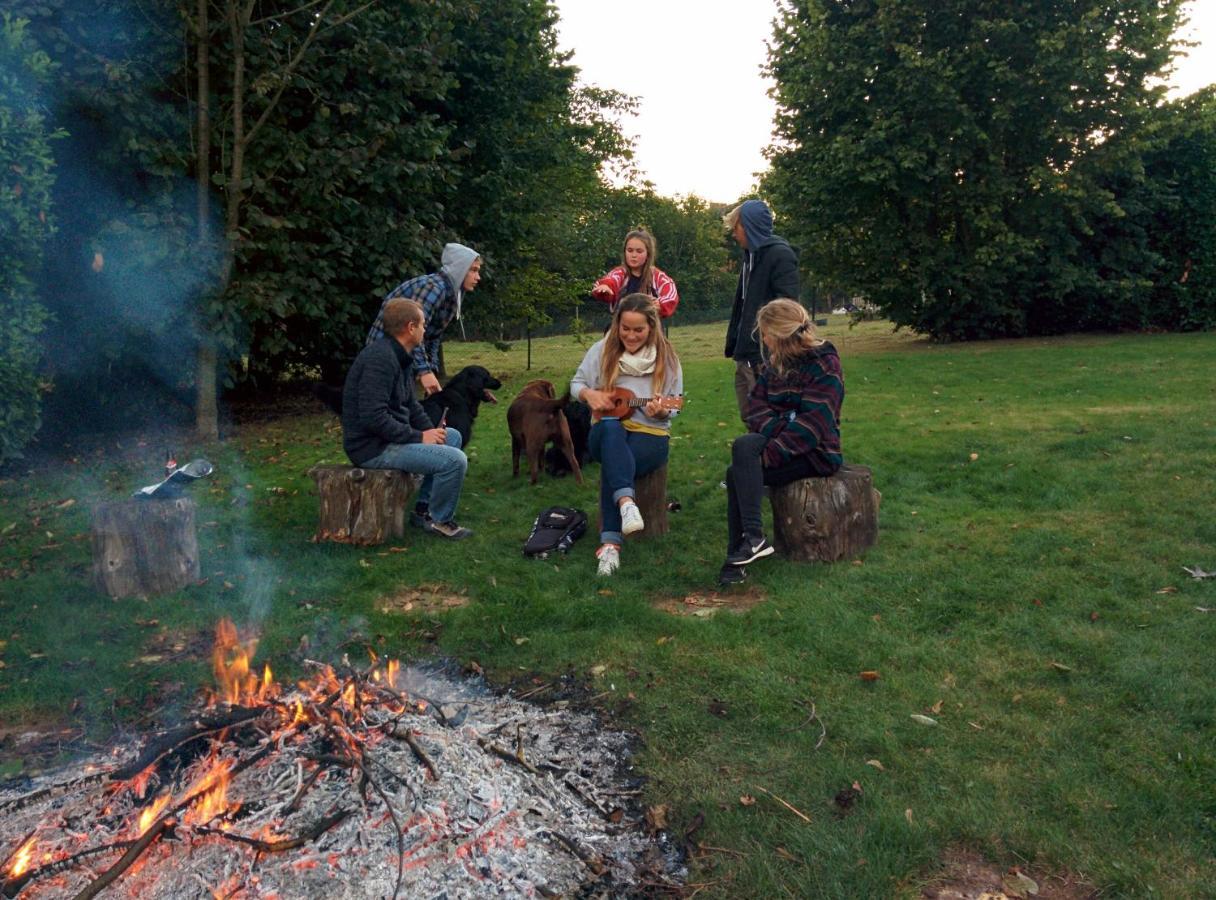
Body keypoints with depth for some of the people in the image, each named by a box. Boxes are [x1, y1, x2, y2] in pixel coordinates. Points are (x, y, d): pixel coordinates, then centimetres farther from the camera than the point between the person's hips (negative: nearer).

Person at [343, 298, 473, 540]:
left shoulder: (400, 356, 11)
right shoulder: (380, 357, -22)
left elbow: (411, 404, 18)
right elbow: (373, 417, -28)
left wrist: (431, 430, 1)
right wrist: (418, 437, -20)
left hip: (390, 437, 11)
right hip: (373, 448, -11)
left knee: (452, 436, 20)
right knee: (455, 460, -19)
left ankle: (424, 508, 19)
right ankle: (439, 520, 5)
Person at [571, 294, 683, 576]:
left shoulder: (666, 357, 0)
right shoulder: (603, 350, 3)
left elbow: (672, 408, 3)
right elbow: (576, 383, 11)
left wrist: (661, 411, -21)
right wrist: (590, 394, -11)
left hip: (650, 435, -1)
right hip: (607, 433, 2)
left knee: (613, 463, -35)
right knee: (611, 428, -38)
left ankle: (610, 543, -37)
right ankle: (626, 502, -53)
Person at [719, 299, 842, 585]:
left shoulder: (824, 364, -10)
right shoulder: (775, 365, 14)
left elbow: (813, 424, -20)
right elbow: (755, 408, 4)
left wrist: (769, 452, -27)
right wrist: (778, 429, -17)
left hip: (815, 452, -6)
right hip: (783, 440, 7)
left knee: (744, 447, -28)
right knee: (739, 472, -24)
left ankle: (753, 537, -27)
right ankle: (739, 555, -23)